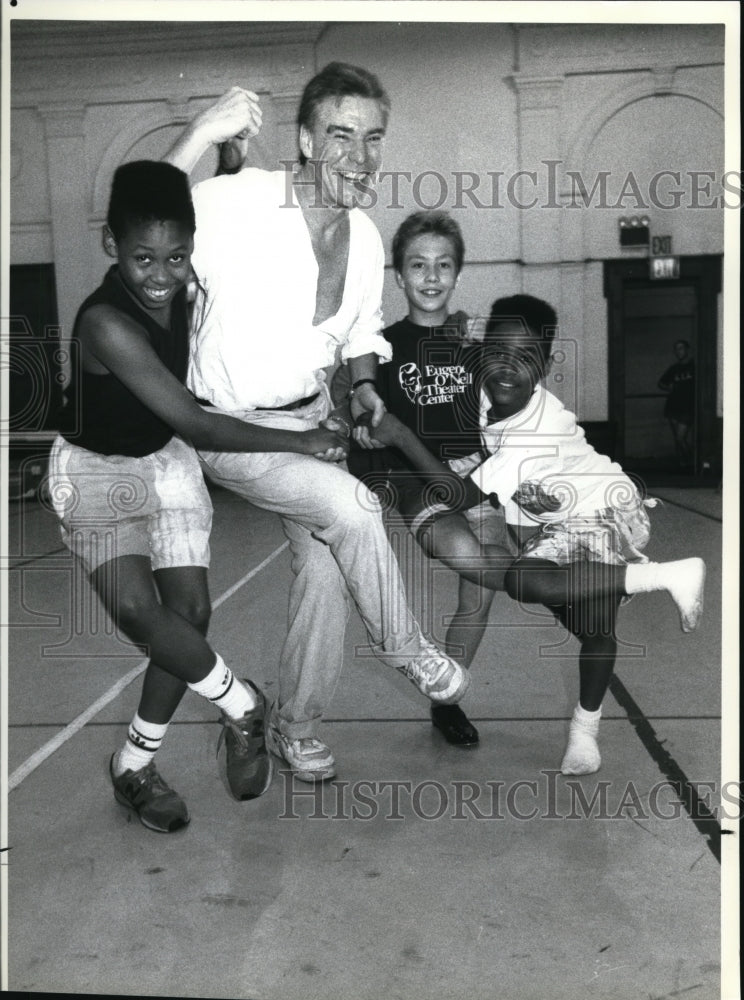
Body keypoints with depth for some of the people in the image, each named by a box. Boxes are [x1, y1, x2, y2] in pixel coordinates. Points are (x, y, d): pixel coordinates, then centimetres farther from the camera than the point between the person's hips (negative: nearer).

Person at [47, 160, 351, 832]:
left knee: (191, 610, -2)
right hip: (96, 470, -5)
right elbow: (196, 426, -29)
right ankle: (243, 707, -2)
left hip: (168, 460, 6)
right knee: (137, 608, -25)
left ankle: (135, 765, 15)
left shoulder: (187, 287, -12)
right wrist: (300, 443, -23)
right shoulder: (106, 323, -31)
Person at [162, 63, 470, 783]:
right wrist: (200, 134, -40)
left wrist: (364, 387, -2)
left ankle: (294, 726, 26)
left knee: (325, 568, 3)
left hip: (309, 419, 6)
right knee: (352, 506, -25)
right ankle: (405, 650, 3)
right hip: (228, 427, -6)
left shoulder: (366, 239, 2)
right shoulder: (239, 201, -19)